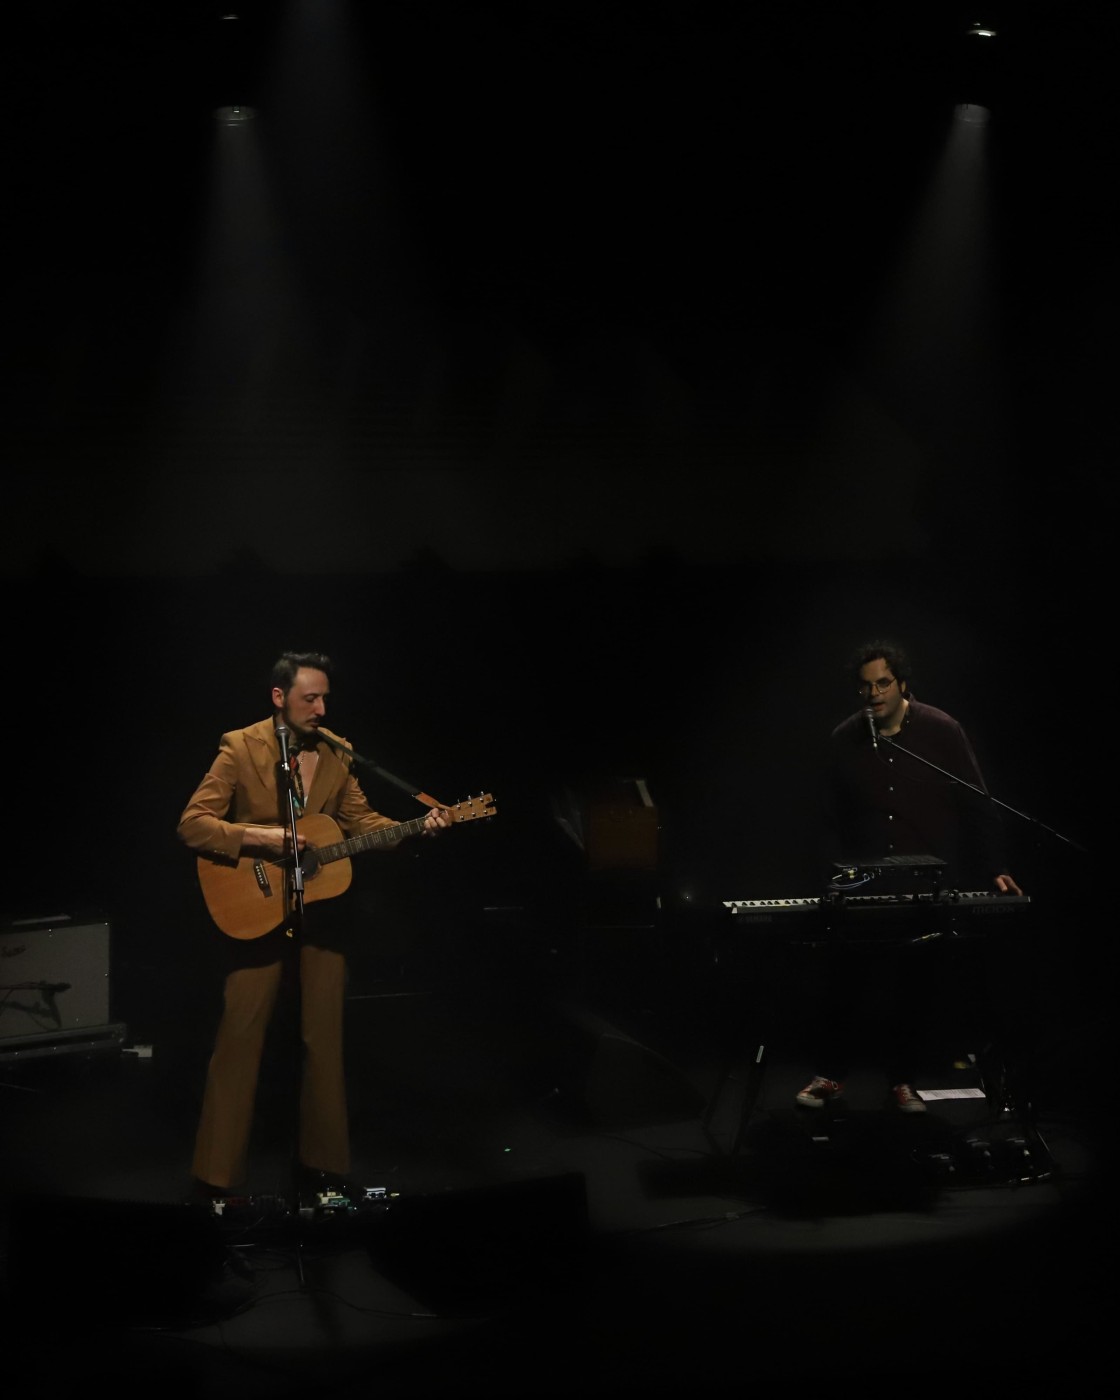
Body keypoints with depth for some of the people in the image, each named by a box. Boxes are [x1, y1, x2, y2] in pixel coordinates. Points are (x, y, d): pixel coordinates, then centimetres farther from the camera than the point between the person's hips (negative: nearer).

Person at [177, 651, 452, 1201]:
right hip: (255, 910, -4)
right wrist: (259, 837, -24)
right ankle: (215, 1175, 5)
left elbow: (361, 821, 10)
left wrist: (416, 827, -6)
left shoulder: (336, 753, 5)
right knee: (239, 1039, -3)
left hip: (319, 909, 4)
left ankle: (322, 1164, 19)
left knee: (325, 1038, 8)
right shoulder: (240, 748, -9)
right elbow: (192, 824, -12)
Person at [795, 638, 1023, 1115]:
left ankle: (902, 1079, 16)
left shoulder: (940, 730, -5)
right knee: (844, 980, -1)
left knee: (912, 985, 4)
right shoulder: (845, 739, 2)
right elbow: (835, 815, 11)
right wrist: (840, 868, 1)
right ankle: (830, 1073, 12)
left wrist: (996, 869, -8)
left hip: (928, 884, -1)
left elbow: (977, 803, -3)